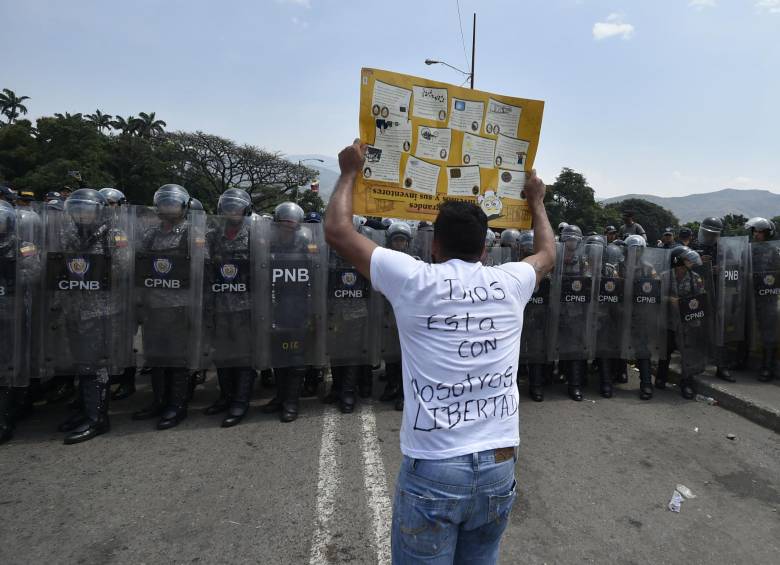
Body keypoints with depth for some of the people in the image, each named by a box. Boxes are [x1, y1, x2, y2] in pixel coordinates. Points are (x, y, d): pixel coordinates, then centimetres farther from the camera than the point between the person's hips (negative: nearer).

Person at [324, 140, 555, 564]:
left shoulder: (414, 280, -8)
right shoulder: (510, 283, 3)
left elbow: (337, 229, 1)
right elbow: (547, 254, 27)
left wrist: (350, 172, 15)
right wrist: (535, 201, 40)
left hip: (432, 469, -4)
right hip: (499, 467, 4)